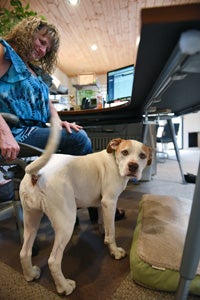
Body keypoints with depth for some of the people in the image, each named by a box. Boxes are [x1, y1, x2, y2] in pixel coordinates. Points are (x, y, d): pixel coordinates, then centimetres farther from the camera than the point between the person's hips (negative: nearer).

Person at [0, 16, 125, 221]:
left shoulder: (39, 73, 24)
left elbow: (48, 104, 21)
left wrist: (59, 122, -1)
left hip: (35, 129, 7)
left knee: (80, 135, -13)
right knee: (78, 140, -21)